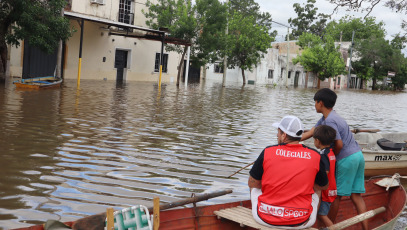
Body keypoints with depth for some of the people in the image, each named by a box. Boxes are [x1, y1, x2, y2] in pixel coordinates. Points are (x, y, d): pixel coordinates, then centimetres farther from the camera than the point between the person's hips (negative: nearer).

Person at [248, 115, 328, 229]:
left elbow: (252, 183, 5)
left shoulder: (268, 152, -8)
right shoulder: (315, 156, -5)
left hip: (265, 219, -1)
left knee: (254, 188, 30)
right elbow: (324, 186, 12)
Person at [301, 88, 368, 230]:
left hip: (347, 159, -9)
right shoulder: (328, 117, 13)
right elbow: (310, 133, 17)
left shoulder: (330, 121, -17)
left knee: (337, 194, 5)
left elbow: (339, 144, -20)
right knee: (356, 195, 10)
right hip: (358, 155, 9)